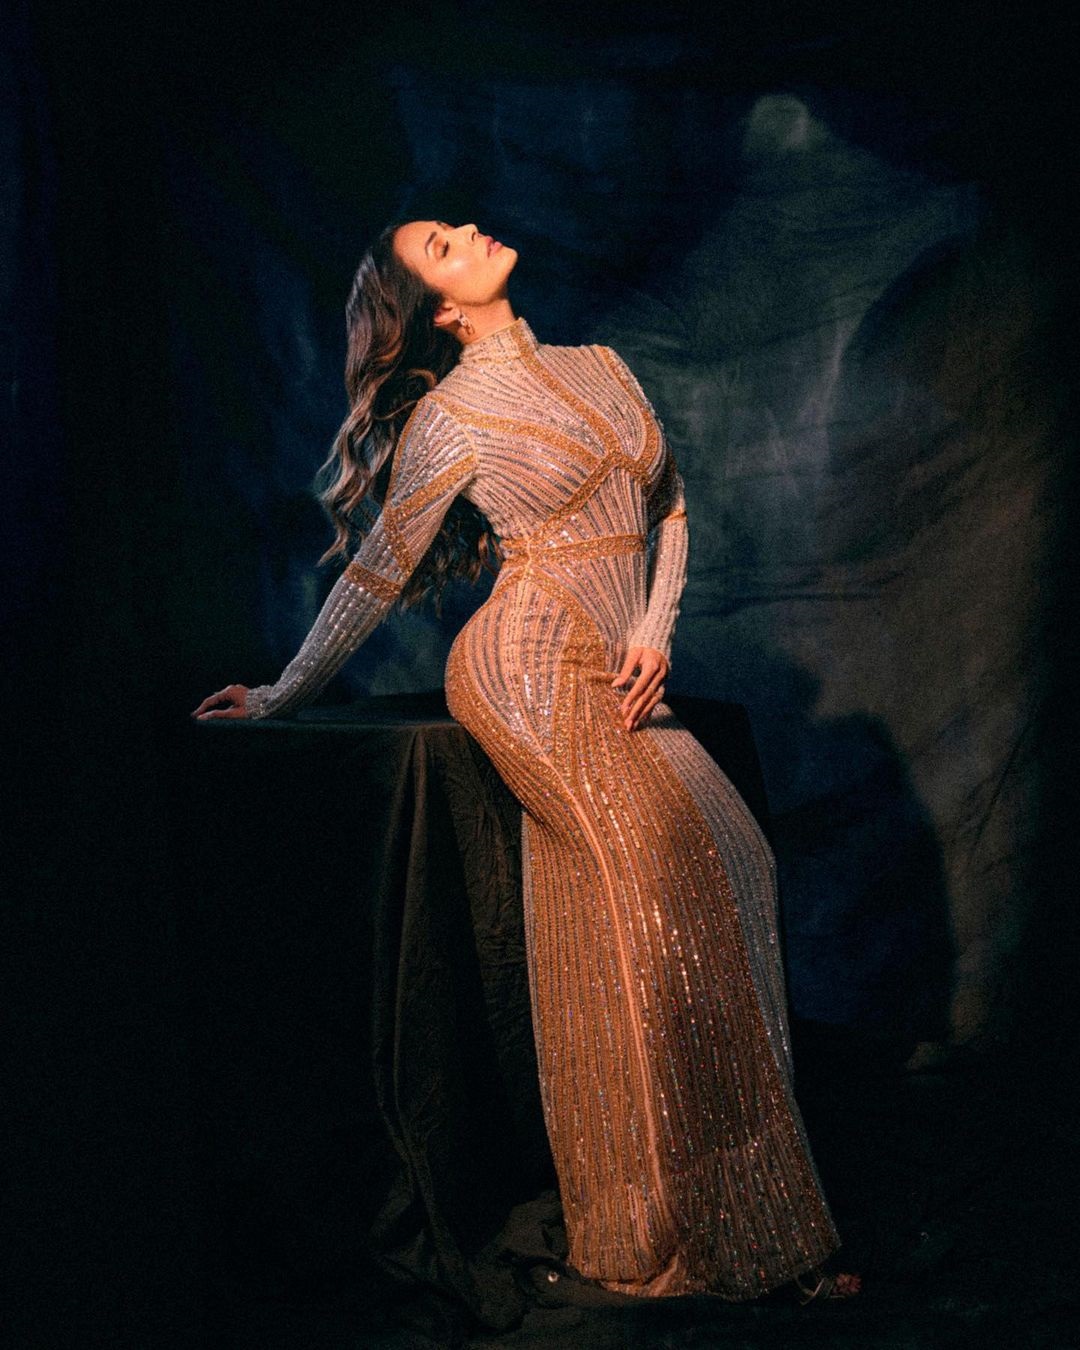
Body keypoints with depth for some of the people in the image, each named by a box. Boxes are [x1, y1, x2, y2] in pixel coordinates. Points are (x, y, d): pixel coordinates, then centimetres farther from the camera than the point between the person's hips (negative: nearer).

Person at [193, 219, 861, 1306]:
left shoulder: (601, 368, 16)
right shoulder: (453, 418, -3)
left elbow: (668, 508, 18)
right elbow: (376, 575, 4)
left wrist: (655, 626, 2)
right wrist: (283, 695, 9)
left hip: (611, 678, 6)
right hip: (530, 672, -6)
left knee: (731, 862, -5)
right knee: (665, 868, -15)